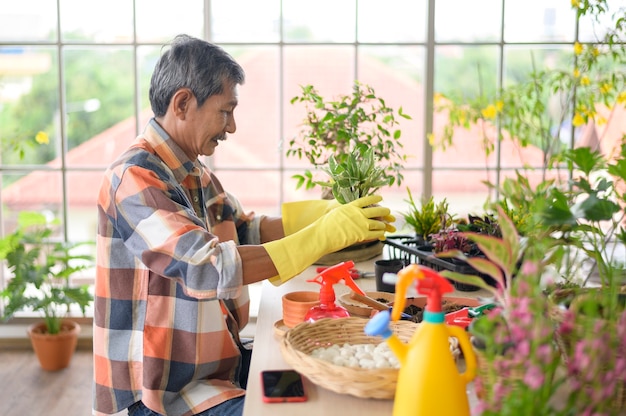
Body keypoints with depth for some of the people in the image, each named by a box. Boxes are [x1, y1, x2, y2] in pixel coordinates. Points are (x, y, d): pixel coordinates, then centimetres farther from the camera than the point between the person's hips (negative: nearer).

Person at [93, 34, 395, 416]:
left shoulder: (192, 171, 8)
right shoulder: (134, 178, -22)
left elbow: (248, 231, 12)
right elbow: (210, 268, -31)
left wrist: (327, 214, -3)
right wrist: (325, 235, -27)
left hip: (218, 363, 9)